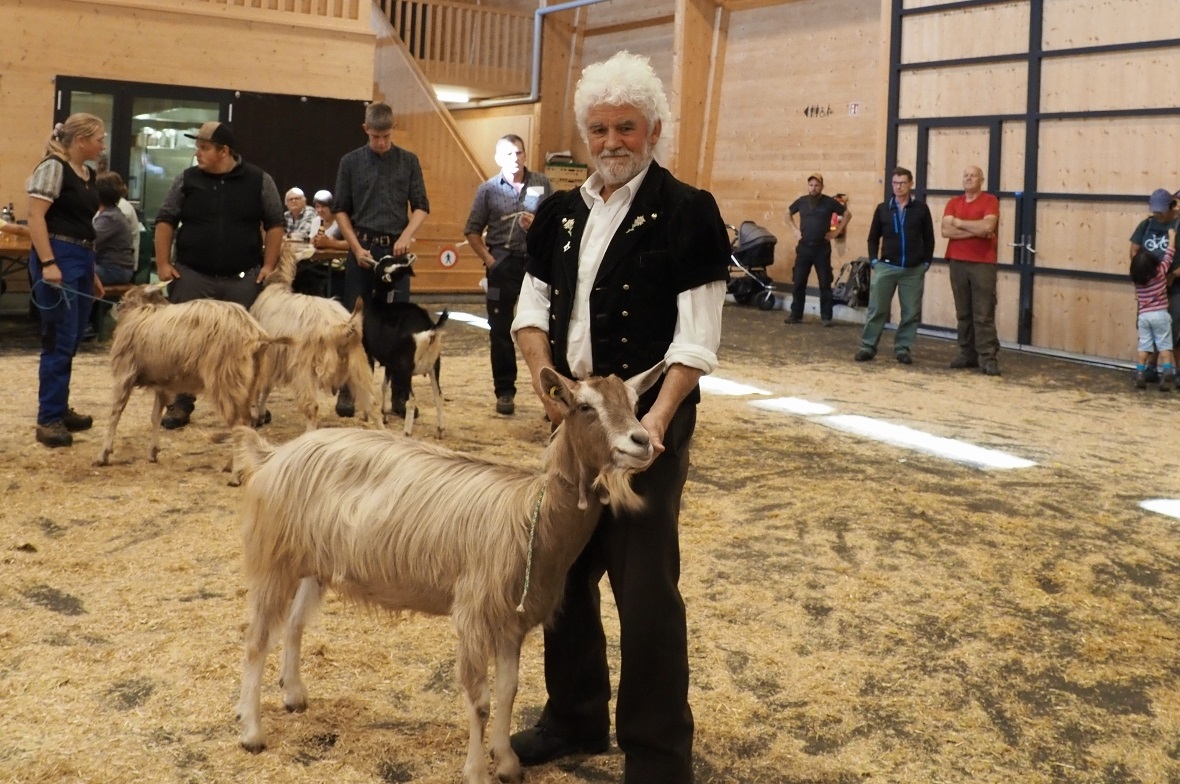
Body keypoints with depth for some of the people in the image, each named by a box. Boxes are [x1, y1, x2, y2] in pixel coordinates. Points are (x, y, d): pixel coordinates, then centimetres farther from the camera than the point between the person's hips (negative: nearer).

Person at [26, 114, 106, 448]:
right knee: (59, 341, -8)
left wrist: (91, 271, 22)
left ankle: (59, 409, 23)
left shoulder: (88, 174, 16)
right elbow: (35, 216, -16)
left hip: (82, 259, 9)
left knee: (72, 341, 13)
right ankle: (48, 419, -2)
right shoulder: (53, 167, -9)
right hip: (58, 258, -9)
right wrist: (48, 263, -23)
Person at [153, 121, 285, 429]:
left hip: (243, 278, -1)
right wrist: (163, 264, 0)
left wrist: (269, 266, -4)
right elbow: (165, 220, 8)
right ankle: (181, 404, 11)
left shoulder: (259, 180, 0)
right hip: (193, 276, 1)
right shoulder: (187, 180, 5)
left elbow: (275, 223, 4)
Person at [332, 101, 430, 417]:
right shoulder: (351, 162, 3)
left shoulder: (409, 161, 4)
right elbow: (341, 210, 5)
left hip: (396, 249, 1)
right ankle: (347, 388, 9)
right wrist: (357, 247, -7)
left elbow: (421, 206, 5)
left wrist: (406, 235, -12)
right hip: (362, 248, 0)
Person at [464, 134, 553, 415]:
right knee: (500, 330, 5)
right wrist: (488, 259, -3)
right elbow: (473, 231, 8)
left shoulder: (542, 184, 5)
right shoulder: (488, 189, 5)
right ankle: (504, 391, 14)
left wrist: (538, 224, -13)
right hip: (503, 264, 1)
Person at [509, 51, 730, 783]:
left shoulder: (689, 213, -10)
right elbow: (532, 308, 10)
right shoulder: (561, 212, 8)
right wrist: (546, 377, -9)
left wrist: (657, 417, -27)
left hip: (647, 419, -6)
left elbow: (696, 339, -15)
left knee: (645, 588, -3)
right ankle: (575, 717, 34)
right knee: (565, 568, 15)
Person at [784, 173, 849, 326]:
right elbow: (788, 213, 20)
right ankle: (796, 314, 13)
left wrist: (836, 231, -2)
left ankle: (826, 317, 6)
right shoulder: (801, 201, 4)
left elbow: (847, 214, 5)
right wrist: (795, 229, 8)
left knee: (825, 283, 1)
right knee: (799, 282, 4)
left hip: (822, 248, -2)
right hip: (804, 247, 2)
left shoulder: (829, 202, -4)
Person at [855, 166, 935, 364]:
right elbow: (873, 238, 11)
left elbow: (929, 238, 6)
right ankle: (868, 347, 8)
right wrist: (874, 260, 1)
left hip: (914, 270, 0)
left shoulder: (921, 208, 2)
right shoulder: (883, 209, 5)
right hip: (886, 267, 0)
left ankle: (903, 348, 14)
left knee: (911, 312, 4)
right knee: (876, 309, 1)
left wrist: (926, 262, 0)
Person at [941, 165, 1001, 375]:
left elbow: (987, 226, -18)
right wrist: (975, 231, -11)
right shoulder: (953, 203, 11)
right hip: (957, 263, 4)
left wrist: (960, 223, -5)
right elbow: (946, 230, -4)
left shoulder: (990, 201, -1)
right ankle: (967, 354, 15)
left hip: (983, 263, -4)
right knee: (963, 313, 8)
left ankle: (988, 358, -7)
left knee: (984, 314, -6)